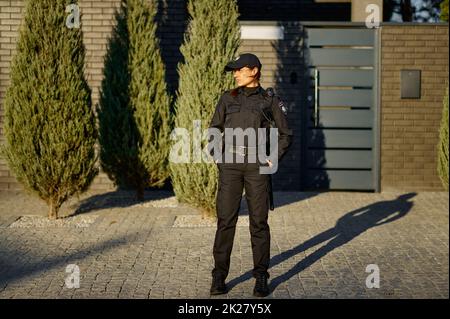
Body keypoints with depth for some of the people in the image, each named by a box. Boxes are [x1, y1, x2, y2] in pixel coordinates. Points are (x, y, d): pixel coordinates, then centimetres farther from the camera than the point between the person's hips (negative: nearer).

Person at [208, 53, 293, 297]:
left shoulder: (270, 100, 5)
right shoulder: (228, 98, 11)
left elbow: (285, 134, 9)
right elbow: (214, 129, 16)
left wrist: (273, 159, -3)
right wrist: (217, 157, 3)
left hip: (256, 166, -1)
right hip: (230, 165, 1)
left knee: (259, 222, 1)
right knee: (225, 220, -2)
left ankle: (261, 278, 10)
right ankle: (219, 277, 5)